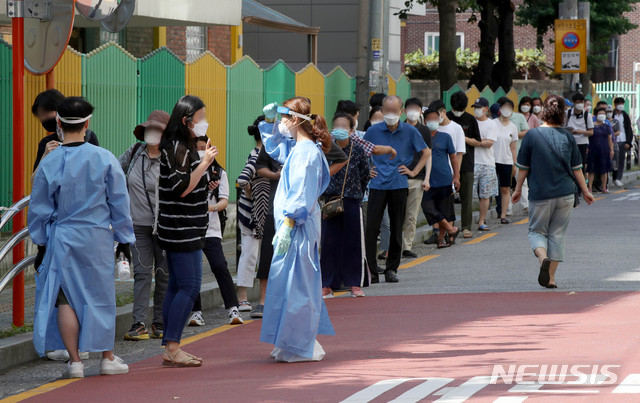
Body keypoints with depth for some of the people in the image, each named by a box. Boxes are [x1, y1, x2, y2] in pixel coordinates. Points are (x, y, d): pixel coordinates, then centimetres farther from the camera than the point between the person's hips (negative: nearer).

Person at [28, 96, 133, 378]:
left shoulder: (50, 162, -7)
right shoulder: (105, 159, -6)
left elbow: (39, 209, 1)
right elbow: (119, 202, 2)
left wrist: (40, 239, 15)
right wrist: (124, 236, 12)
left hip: (63, 238, -1)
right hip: (98, 238, 1)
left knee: (65, 298, 4)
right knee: (101, 295, 12)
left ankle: (74, 360, 1)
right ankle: (108, 358, 19)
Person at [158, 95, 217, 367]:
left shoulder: (181, 147, 17)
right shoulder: (179, 149, -14)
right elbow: (182, 188, -22)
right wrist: (205, 163, -20)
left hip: (182, 230, 11)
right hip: (182, 230, -11)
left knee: (177, 287, 10)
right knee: (189, 286, -11)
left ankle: (170, 349, 11)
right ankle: (172, 348, -12)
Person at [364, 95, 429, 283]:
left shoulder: (410, 132, 2)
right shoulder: (373, 131, 2)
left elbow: (426, 152, 13)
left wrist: (414, 172, 5)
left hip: (399, 185, 1)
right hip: (377, 184, -1)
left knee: (396, 229, 6)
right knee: (371, 227, -9)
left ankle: (392, 268, 15)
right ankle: (370, 269, -7)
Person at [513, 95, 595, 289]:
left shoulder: (532, 135, -7)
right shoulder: (568, 137, 0)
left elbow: (523, 167, -2)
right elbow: (576, 168, 6)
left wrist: (518, 189, 12)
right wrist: (585, 191, 17)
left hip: (540, 194, -2)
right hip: (565, 193, 2)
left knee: (536, 231, 10)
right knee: (557, 234, 11)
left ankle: (543, 258, -20)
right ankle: (551, 277, 9)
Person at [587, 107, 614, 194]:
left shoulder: (607, 127, 9)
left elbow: (610, 139, 12)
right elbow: (587, 137, 1)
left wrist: (611, 150, 8)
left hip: (604, 150, 3)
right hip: (593, 150, -3)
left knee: (604, 170, 4)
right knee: (591, 170, -3)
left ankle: (604, 188, 13)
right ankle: (590, 188, 1)